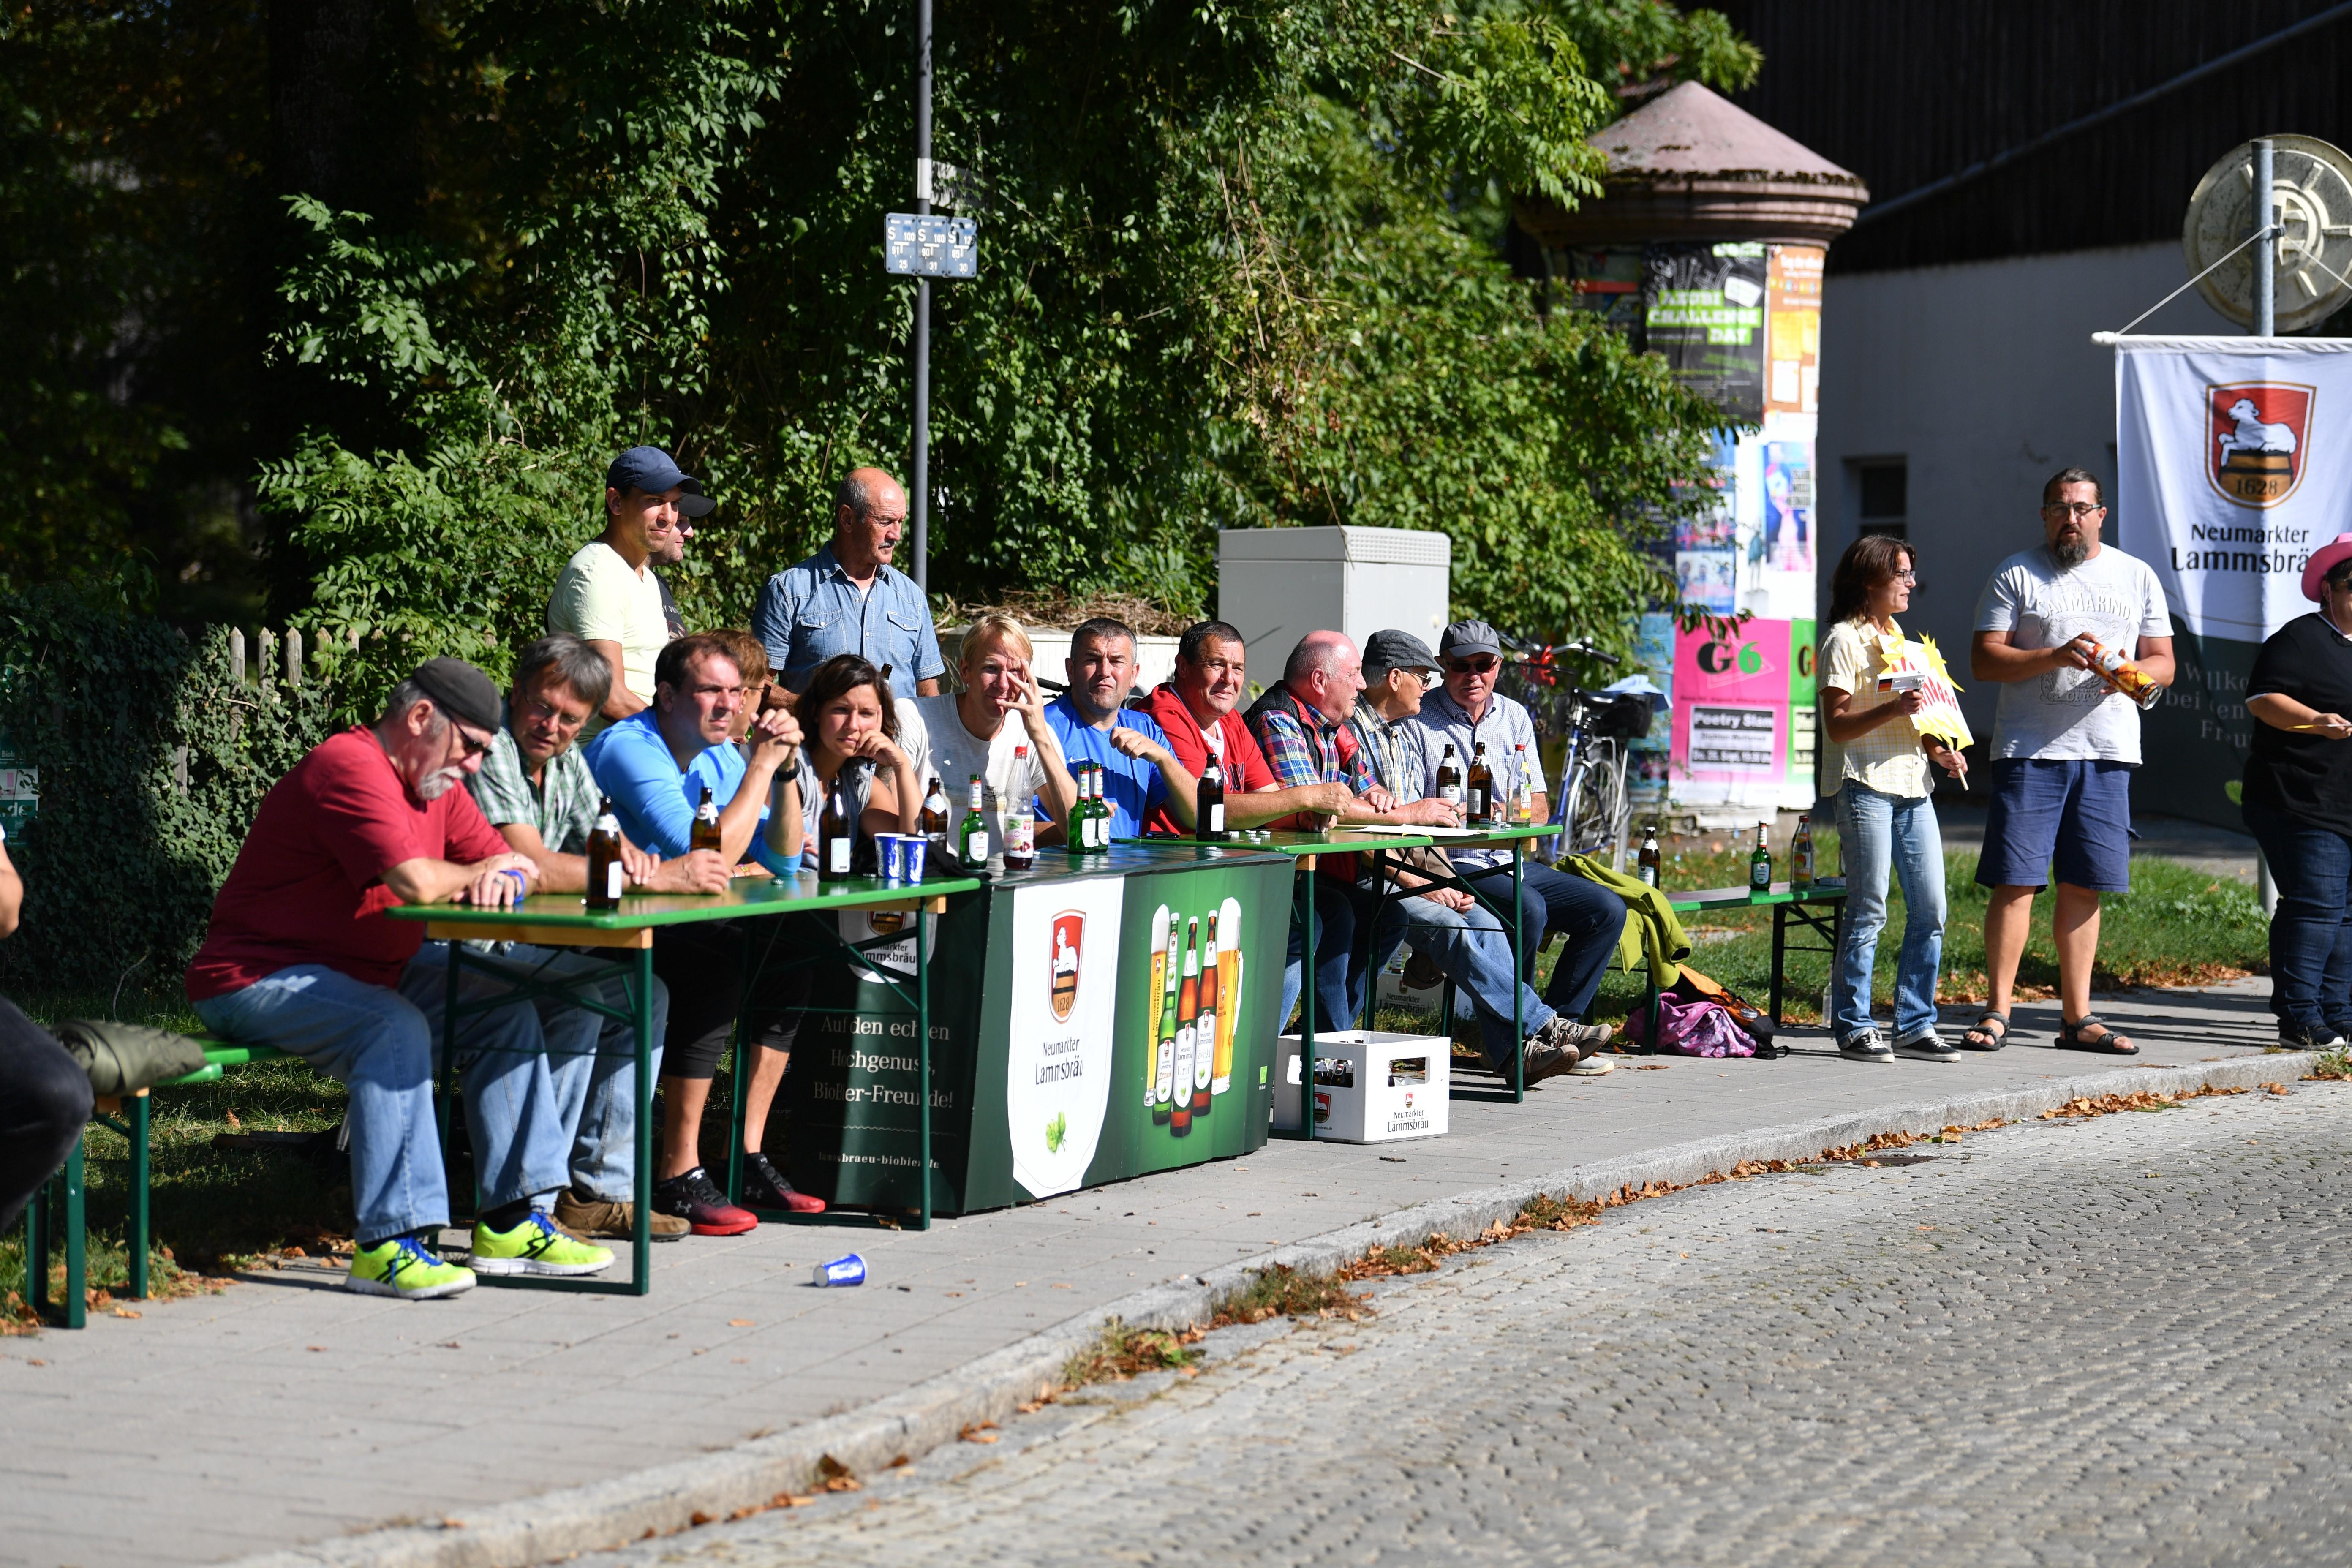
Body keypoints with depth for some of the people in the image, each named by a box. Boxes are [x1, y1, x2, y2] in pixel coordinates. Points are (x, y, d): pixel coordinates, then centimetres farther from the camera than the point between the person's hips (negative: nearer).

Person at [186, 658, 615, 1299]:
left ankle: (511, 1222, 1)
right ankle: (386, 1245, -34)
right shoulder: (350, 766, -20)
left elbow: (510, 864, 10)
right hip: (256, 979, -10)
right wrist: (476, 877, -8)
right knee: (397, 1029, -33)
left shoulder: (436, 783, 11)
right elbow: (417, 882, -30)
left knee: (506, 1009, 3)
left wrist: (499, 878, -15)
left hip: (365, 974, 10)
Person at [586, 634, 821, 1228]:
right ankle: (679, 1175, -25)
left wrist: (785, 768, 0)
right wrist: (761, 764, -19)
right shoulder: (628, 750, -17)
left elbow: (783, 861, 12)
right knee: (716, 973, -30)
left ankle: (747, 1157, -2)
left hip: (673, 923, 9)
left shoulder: (721, 754, 11)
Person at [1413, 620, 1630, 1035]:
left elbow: (1540, 808, 9)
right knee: (1529, 909, -32)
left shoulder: (1515, 717, 14)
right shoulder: (1420, 720, -3)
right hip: (1453, 863, -7)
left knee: (1608, 910, -7)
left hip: (1512, 861, 7)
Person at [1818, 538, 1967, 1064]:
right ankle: (1853, 1026, 1)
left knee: (1930, 909, 4)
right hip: (1865, 785, -8)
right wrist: (1894, 709, -24)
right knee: (1869, 910, -7)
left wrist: (1938, 750, 10)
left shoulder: (1899, 638, 21)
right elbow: (1838, 724, -11)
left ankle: (1915, 1025, 10)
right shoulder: (1845, 640, -5)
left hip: (1912, 787, 8)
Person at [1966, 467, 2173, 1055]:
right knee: (2015, 882, -7)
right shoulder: (2016, 576, 4)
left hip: (2107, 752, 3)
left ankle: (2077, 1017, 11)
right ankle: (1997, 1014, -3)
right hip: (2029, 749, -3)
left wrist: (2139, 672, -11)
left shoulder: (2137, 577, 14)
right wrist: (2055, 657, -17)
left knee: (2084, 887, 6)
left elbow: (2164, 663, 13)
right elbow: (1984, 659, -3)